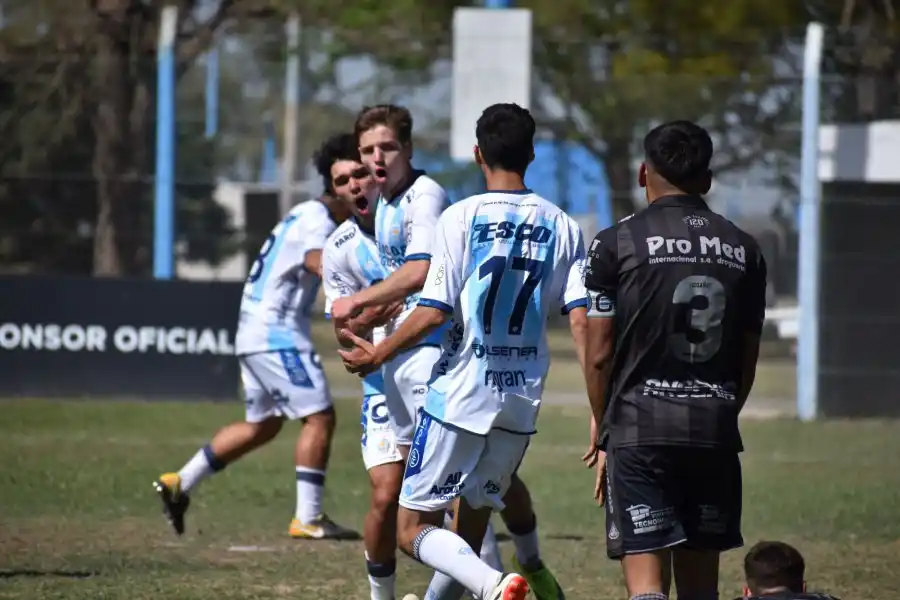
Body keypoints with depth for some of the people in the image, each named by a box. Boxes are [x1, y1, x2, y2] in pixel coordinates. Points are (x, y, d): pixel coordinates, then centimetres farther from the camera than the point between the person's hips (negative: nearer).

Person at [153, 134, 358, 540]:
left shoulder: (305, 215, 17)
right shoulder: (317, 223, -15)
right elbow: (324, 264, -34)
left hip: (254, 333, 10)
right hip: (277, 334, -10)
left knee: (262, 424, 18)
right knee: (320, 417, -8)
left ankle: (180, 483, 20)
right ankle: (308, 519, -9)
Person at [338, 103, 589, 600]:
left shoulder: (461, 218, -8)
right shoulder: (561, 227, 4)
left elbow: (434, 313, -11)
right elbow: (581, 321, -2)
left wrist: (376, 355, 4)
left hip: (459, 394, -5)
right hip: (522, 403, 5)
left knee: (413, 529, -1)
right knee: (471, 529, 18)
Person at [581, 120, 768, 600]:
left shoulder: (617, 243, -3)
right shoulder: (743, 250, 9)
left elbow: (600, 353, -2)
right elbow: (747, 360, 12)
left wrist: (601, 427, 13)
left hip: (640, 431, -4)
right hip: (716, 430, 4)